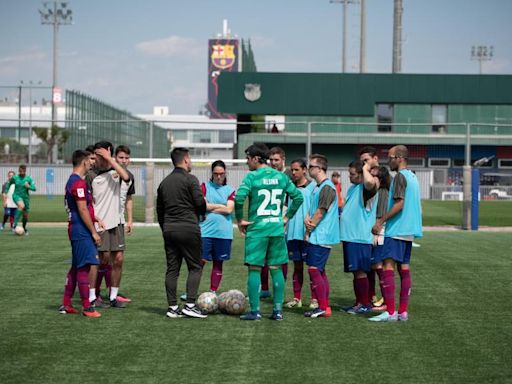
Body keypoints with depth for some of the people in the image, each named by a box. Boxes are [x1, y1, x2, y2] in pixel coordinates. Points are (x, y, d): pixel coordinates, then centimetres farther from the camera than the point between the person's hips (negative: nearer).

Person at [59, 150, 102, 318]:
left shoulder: (71, 181, 16)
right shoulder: (79, 183, -16)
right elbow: (83, 210, -18)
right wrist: (94, 232, -15)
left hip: (75, 229, 10)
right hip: (82, 230, -10)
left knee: (76, 267, 15)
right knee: (85, 267, -8)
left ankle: (66, 304, 19)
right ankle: (86, 307, -6)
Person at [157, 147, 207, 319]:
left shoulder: (164, 182, 14)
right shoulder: (190, 179, -7)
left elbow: (159, 209, 17)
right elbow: (200, 202, -14)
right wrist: (203, 212, 8)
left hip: (169, 229, 6)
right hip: (188, 228, -6)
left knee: (172, 269, 7)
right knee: (195, 267, 1)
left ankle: (172, 307, 7)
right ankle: (190, 305, -6)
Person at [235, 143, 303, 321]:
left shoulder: (252, 176, -7)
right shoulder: (281, 177, 8)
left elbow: (239, 197, -20)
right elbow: (298, 197, 9)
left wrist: (239, 219, -7)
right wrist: (287, 217, 14)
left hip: (257, 228, -4)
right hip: (277, 228, 5)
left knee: (254, 269, 1)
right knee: (276, 269, 9)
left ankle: (254, 311, 0)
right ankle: (278, 310, 10)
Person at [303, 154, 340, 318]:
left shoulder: (327, 187, -14)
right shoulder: (318, 187, 16)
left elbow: (320, 212, -16)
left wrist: (308, 232, -9)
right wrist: (307, 219, -6)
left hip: (321, 237, -10)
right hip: (316, 236, 10)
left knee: (314, 270, -10)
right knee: (320, 271, 11)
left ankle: (323, 308, -8)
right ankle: (325, 306, 16)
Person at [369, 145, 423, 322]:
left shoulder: (400, 176, -12)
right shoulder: (413, 177, 17)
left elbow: (399, 204, -20)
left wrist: (380, 221, -15)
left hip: (396, 230, -10)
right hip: (409, 231, 10)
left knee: (387, 267, -11)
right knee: (404, 268, 8)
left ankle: (390, 312, -15)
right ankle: (403, 312, 8)